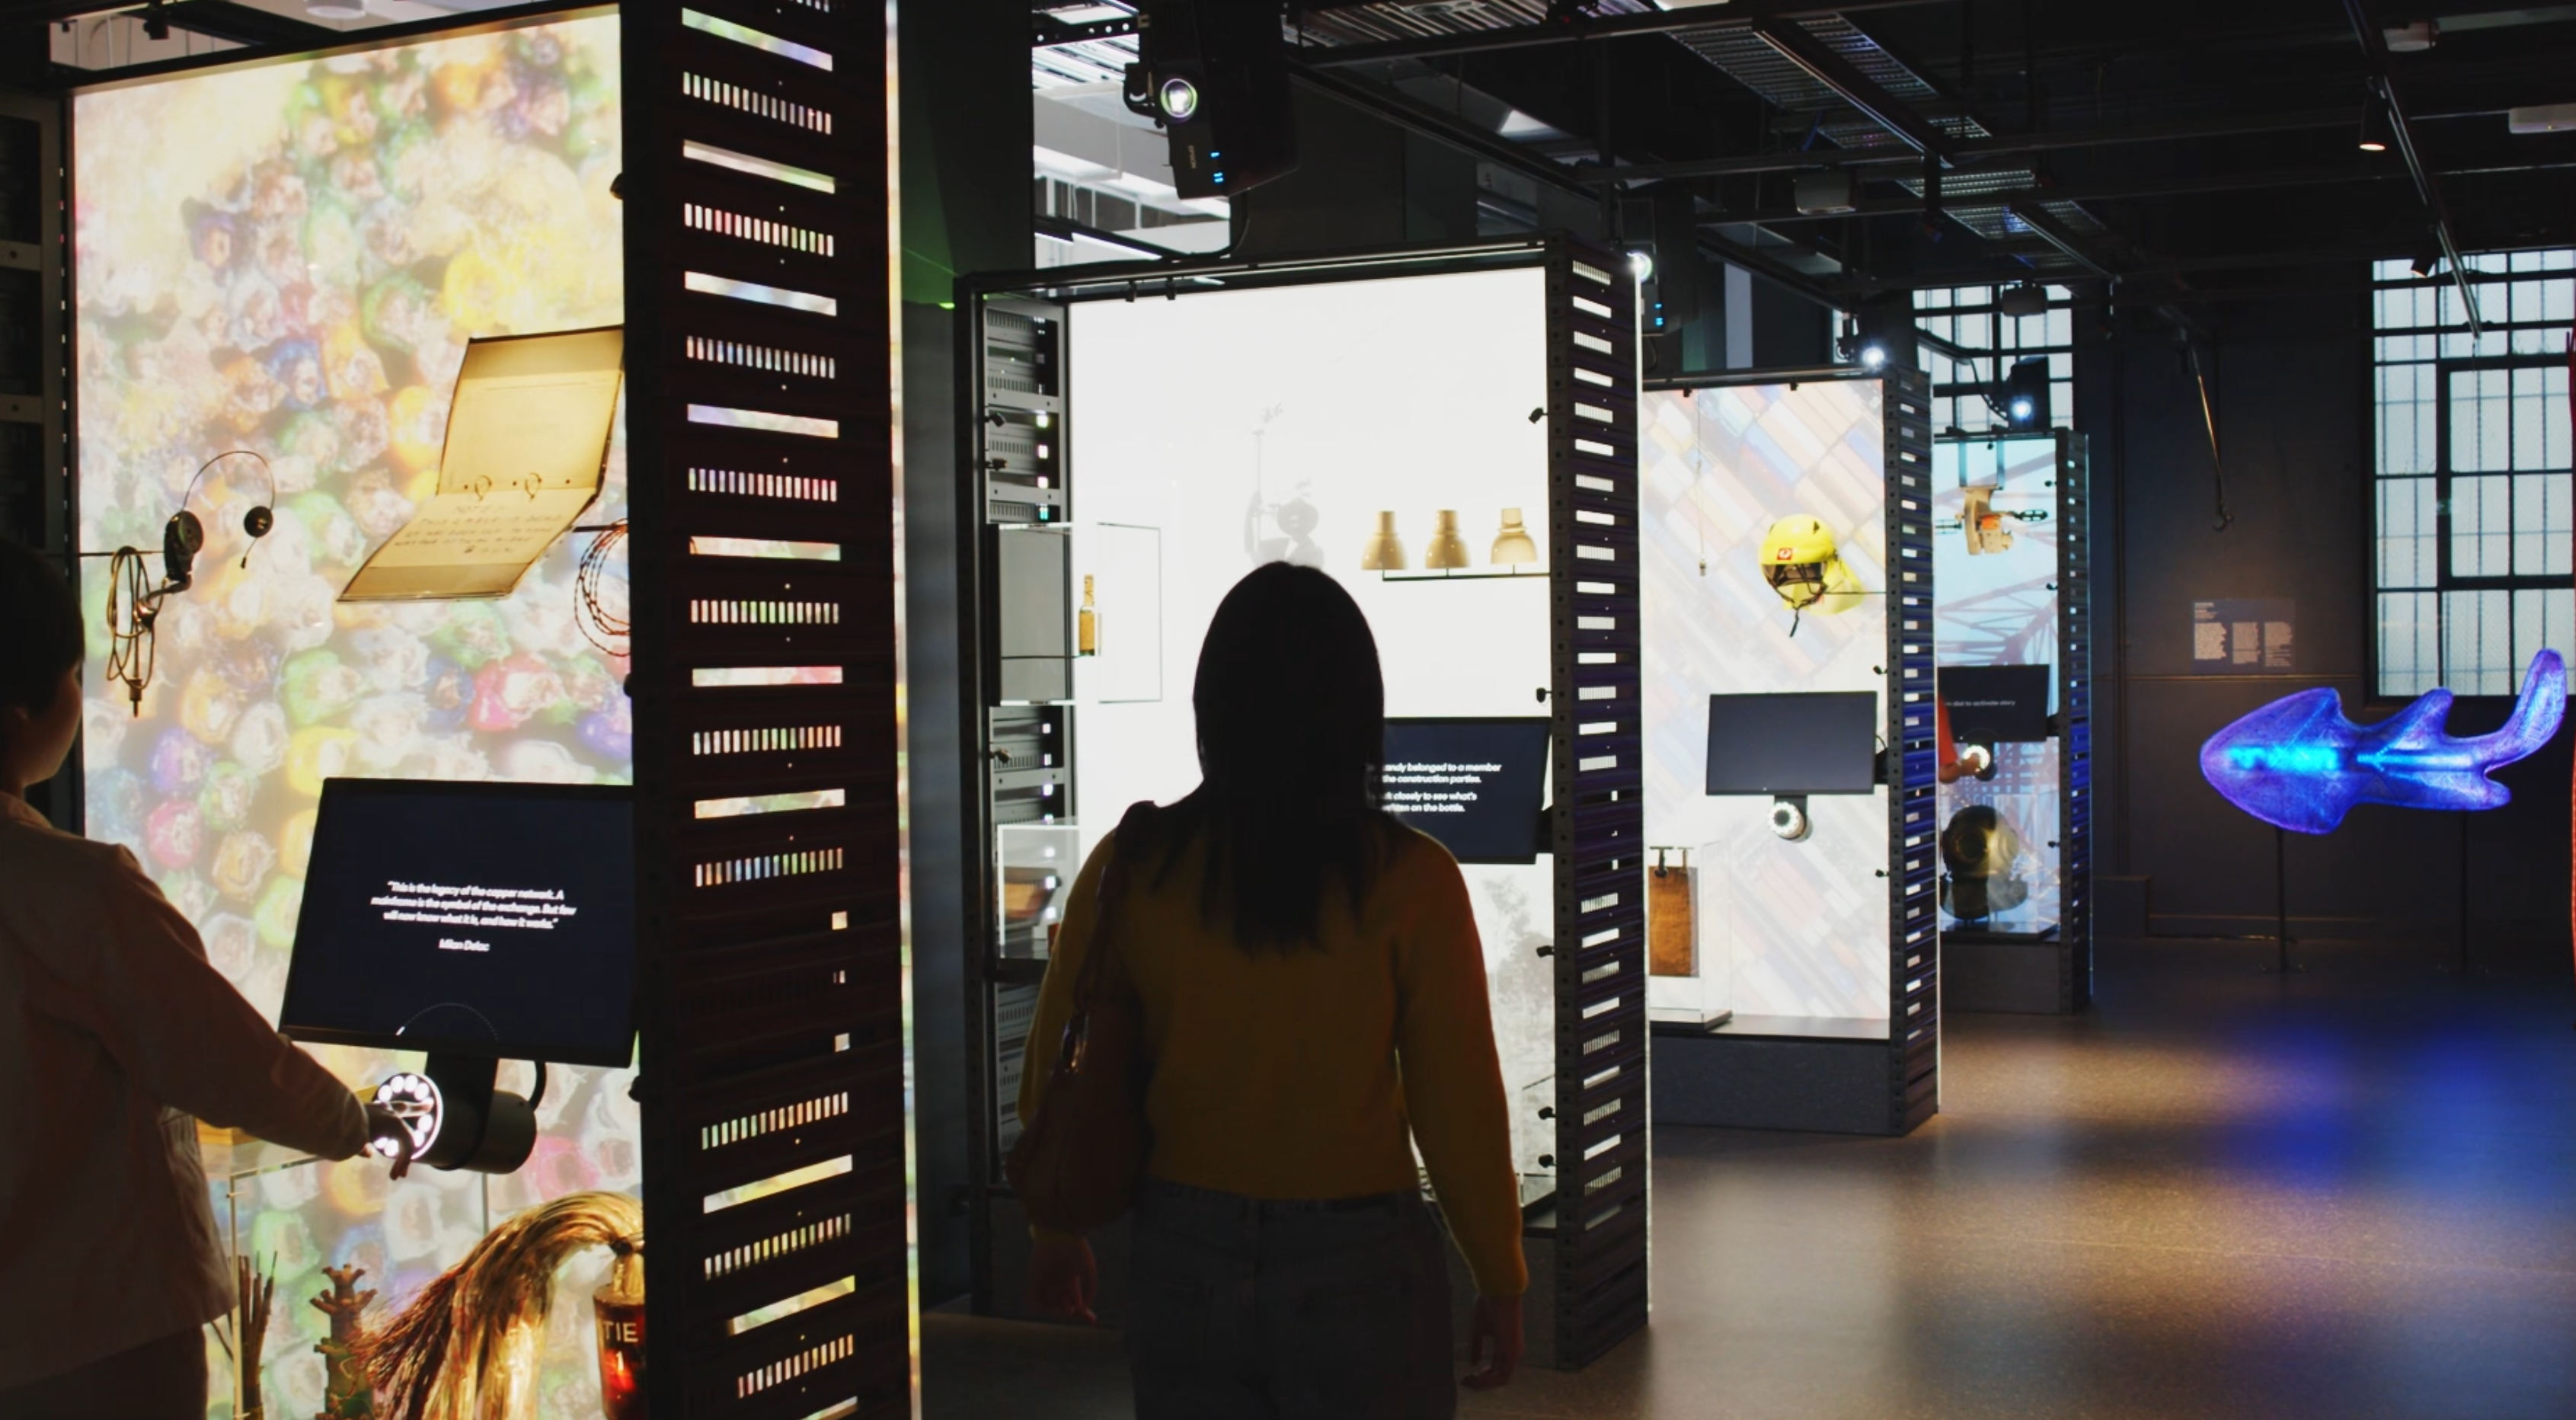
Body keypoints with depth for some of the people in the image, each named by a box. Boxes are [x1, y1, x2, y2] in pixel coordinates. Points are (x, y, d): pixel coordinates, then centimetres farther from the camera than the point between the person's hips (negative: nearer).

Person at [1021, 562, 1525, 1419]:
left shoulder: (1132, 866, -6)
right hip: (1358, 1267, -2)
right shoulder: (1408, 881, -13)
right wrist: (1500, 1283, 5)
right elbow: (1457, 1105, -10)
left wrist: (1056, 1231, 20)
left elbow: (1056, 1072, 3)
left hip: (1184, 1259, 3)